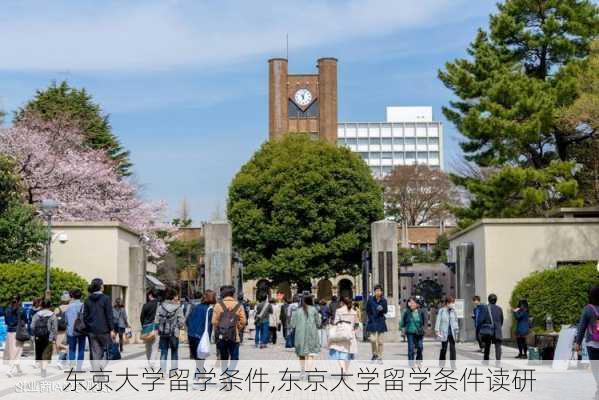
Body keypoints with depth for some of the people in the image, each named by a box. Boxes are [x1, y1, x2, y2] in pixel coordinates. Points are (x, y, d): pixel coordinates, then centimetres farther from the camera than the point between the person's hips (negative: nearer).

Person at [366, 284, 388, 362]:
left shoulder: (384, 300, 0)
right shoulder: (370, 300, -2)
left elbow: (385, 311, 3)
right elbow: (367, 310, 7)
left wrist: (382, 309, -17)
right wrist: (371, 318, -3)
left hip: (381, 322, 1)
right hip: (372, 321, -1)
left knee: (380, 341, 3)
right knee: (373, 339, -10)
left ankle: (379, 357, 12)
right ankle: (374, 354, 14)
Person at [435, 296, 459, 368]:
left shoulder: (453, 311, 5)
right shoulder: (441, 311, -5)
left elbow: (456, 321, 13)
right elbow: (438, 321, -4)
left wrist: (456, 329, 7)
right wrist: (437, 331, -8)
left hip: (452, 333, 3)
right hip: (444, 333, -3)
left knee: (453, 349, -1)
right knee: (444, 349, 5)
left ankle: (453, 365, 2)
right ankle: (441, 364, 18)